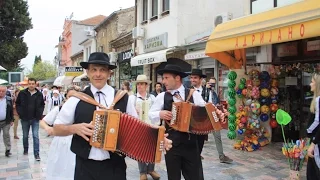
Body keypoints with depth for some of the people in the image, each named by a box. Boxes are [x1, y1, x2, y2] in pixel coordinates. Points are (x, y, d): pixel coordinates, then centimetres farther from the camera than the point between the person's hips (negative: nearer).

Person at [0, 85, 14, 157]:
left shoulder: (9, 99, 2)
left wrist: (12, 120, 3)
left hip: (6, 121, -1)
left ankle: (8, 150, 8)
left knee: (6, 135, 1)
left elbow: (11, 110, 5)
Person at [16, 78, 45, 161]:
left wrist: (40, 114, -1)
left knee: (36, 136, -3)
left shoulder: (39, 94, -2)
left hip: (35, 119, -1)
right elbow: (17, 104, 5)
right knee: (25, 136, 15)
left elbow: (42, 105, 10)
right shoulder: (22, 93, -4)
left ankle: (36, 154, 1)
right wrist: (20, 113, -3)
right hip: (25, 119, 1)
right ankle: (25, 150, 35)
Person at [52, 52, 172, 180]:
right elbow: (57, 129, 6)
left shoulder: (123, 99, -1)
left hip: (115, 166, 0)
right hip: (85, 167, 0)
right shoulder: (76, 100, -2)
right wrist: (74, 128, -13)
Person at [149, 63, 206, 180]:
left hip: (190, 143, 0)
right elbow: (150, 114, 7)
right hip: (171, 143, 1)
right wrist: (159, 114, -13)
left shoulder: (194, 94, 0)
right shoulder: (162, 97, 2)